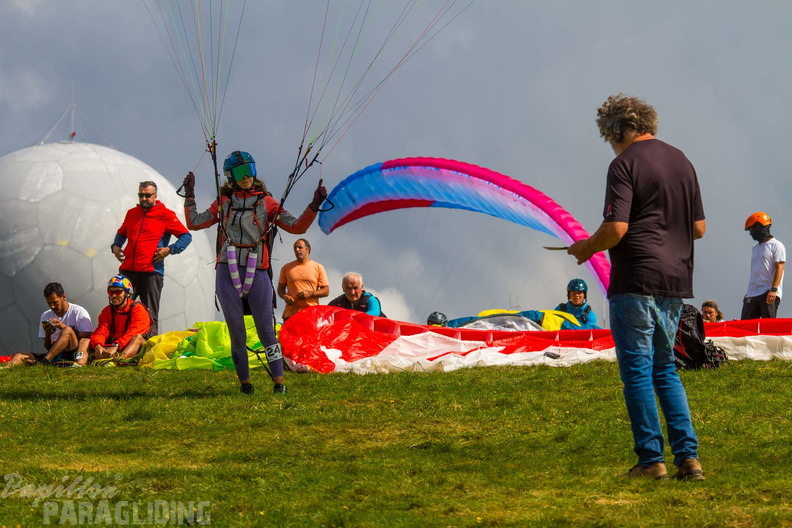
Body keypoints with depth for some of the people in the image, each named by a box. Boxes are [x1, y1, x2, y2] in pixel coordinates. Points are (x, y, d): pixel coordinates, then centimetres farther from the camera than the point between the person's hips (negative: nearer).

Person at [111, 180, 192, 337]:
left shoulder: (165, 215, 2)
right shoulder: (132, 213, 17)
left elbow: (186, 236, 2)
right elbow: (121, 233, 34)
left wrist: (169, 249, -12)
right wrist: (115, 246, 14)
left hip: (151, 272, -5)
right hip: (127, 271, 5)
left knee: (150, 316, 0)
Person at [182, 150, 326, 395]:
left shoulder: (266, 202, 8)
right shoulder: (224, 203, 13)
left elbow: (297, 227, 4)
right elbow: (194, 223, 17)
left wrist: (314, 205, -8)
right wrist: (189, 196, 15)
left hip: (256, 272, -2)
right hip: (227, 272, 2)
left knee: (265, 329, -4)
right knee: (236, 331, 3)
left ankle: (279, 382, -3)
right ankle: (245, 382, 10)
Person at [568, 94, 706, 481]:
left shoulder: (625, 165, -9)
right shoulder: (681, 162, 13)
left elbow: (616, 228, -17)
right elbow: (699, 227, 16)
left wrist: (587, 247, 1)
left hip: (636, 279, -7)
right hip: (676, 279, 7)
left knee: (637, 369, 0)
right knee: (665, 369, 14)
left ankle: (651, 459, -1)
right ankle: (688, 456, 5)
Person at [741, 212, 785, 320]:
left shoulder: (776, 245, -3)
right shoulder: (755, 248, 22)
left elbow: (779, 268, -11)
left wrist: (773, 289, -21)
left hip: (768, 293, -8)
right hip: (752, 294, 8)